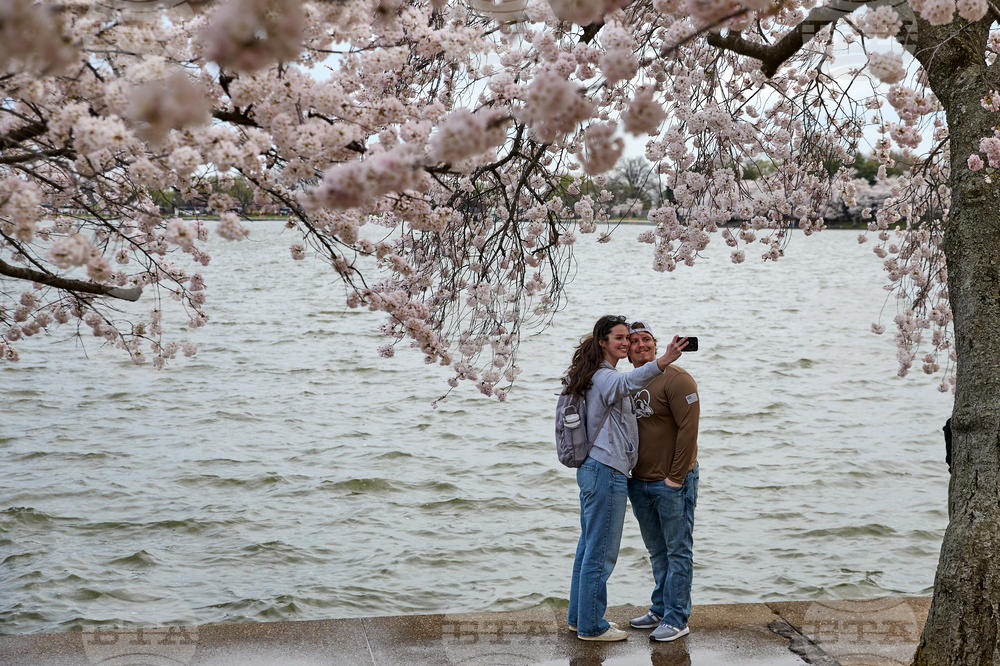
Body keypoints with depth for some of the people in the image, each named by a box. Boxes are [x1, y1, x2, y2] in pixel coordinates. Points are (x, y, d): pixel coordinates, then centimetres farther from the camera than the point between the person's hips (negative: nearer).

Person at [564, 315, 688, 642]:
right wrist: (661, 363, -56)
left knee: (589, 546, 17)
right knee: (601, 552, -3)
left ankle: (579, 617, 26)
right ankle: (591, 626, 4)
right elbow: (628, 383, -39)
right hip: (606, 471, -10)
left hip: (592, 468, 10)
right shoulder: (605, 377, -17)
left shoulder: (595, 376, 15)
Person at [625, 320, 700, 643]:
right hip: (638, 483, 7)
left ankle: (677, 619, 6)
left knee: (677, 551, 1)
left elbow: (688, 429, -17)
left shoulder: (676, 379, -13)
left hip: (673, 483, -7)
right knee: (657, 552, 17)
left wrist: (676, 477, -17)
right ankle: (660, 610, 28)